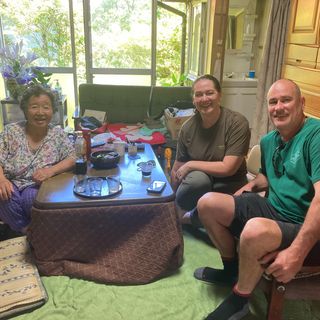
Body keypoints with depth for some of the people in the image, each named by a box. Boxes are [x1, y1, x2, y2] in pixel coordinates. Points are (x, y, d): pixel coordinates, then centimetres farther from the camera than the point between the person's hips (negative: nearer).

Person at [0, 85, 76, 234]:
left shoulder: (57, 134, 0)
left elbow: (72, 158, -6)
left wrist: (51, 170, -24)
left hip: (38, 187, 0)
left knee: (31, 197, -33)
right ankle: (26, 231, -8)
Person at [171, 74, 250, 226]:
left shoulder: (237, 123, -16)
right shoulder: (188, 127, -6)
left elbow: (227, 168, -21)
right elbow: (177, 170, 1)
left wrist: (190, 165, -16)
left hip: (228, 186, -1)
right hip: (199, 185, 1)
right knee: (198, 178, -35)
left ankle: (192, 217, 5)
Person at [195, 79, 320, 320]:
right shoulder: (268, 141, 9)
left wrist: (297, 252, -33)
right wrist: (252, 185, 8)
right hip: (272, 210, 8)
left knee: (255, 230, -38)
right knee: (208, 203, -2)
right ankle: (232, 269, 18)